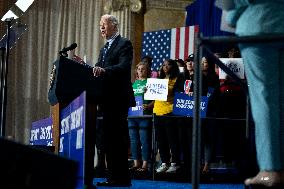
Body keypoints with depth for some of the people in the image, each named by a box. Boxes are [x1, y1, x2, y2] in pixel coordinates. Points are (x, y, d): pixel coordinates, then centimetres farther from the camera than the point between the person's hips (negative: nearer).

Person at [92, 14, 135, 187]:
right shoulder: (104, 49, 23)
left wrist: (104, 71, -33)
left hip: (119, 98, -9)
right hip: (107, 99, 9)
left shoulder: (124, 44, -5)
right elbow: (99, 70, 18)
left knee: (118, 138, -10)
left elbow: (124, 66, -20)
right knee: (109, 138, 9)